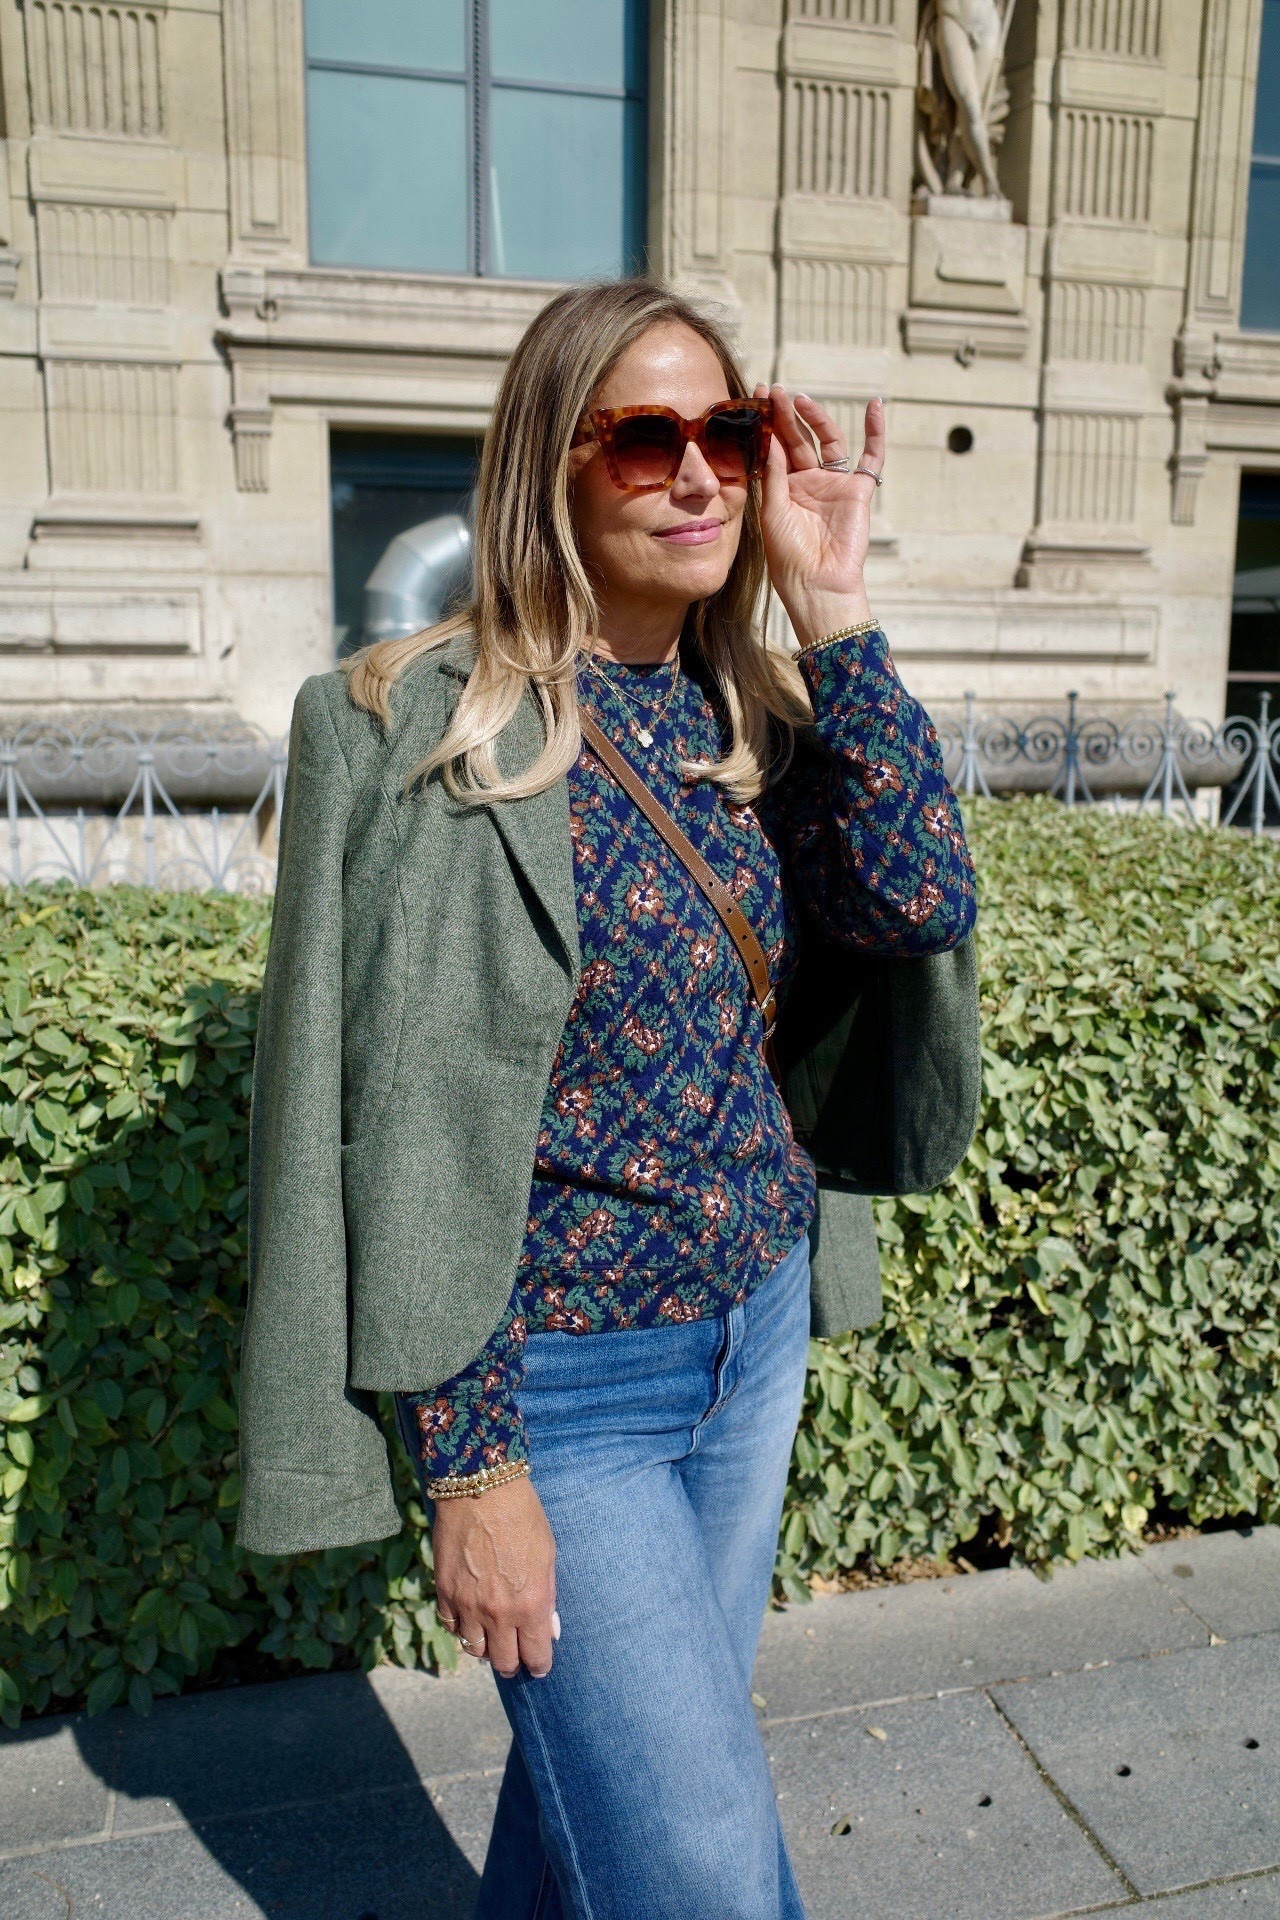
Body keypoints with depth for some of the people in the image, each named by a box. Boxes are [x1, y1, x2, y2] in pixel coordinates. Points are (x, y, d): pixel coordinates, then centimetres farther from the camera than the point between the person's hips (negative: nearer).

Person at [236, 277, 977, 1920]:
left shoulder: (744, 710, 3)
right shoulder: (428, 724, -16)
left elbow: (922, 902, -11)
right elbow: (407, 1119, -16)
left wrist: (832, 613, -13)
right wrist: (468, 1464, -14)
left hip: (758, 1325, 6)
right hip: (557, 1375, -6)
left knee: (617, 1765, 24)